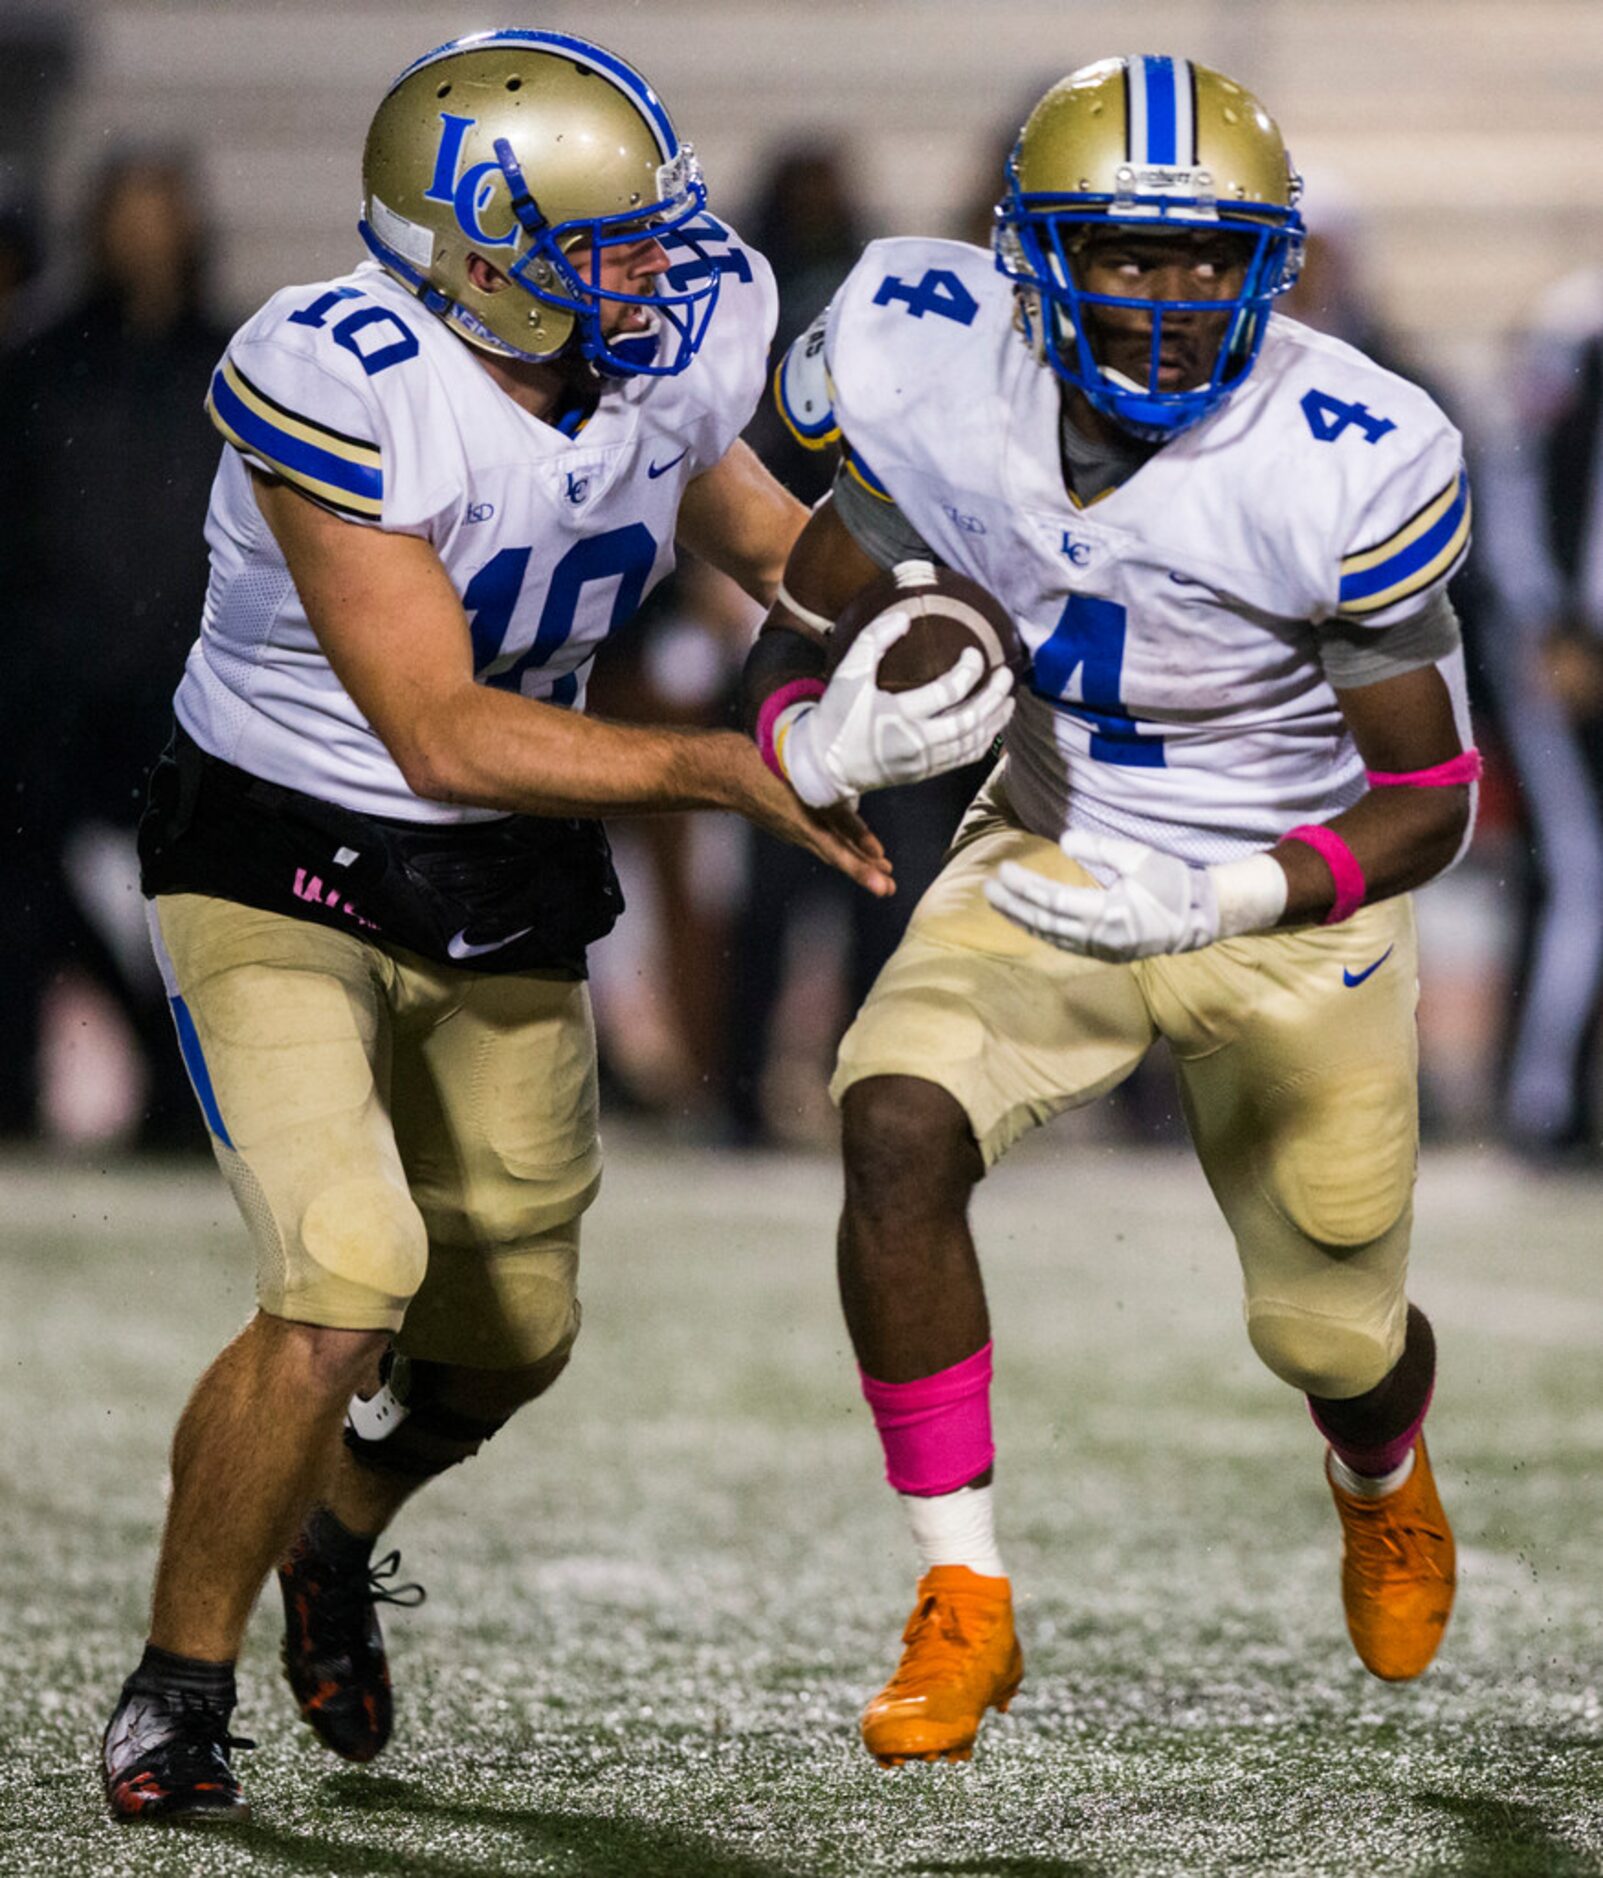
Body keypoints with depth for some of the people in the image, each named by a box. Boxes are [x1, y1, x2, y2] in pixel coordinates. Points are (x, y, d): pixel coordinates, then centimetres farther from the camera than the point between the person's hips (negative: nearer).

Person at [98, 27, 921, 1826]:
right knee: (348, 1285, -23)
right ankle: (176, 1690, -2)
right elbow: (443, 736, -28)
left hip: (506, 894, 6)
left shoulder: (683, 332, -10)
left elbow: (740, 518, 13)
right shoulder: (338, 387, -29)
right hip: (284, 867, -6)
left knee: (506, 1336, 16)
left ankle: (333, 1535, 50)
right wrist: (724, 771, -31)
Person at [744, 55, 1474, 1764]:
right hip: (1052, 850, 2)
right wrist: (818, 742, -34)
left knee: (1330, 1332, 12)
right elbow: (798, 630, -10)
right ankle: (961, 1605, -13)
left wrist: (1214, 904, -37)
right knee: (898, 1129, -26)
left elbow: (1431, 794, -22)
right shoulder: (943, 387, -21)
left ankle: (1383, 1483, 53)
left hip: (1289, 904, -2)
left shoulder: (1341, 469, -30)